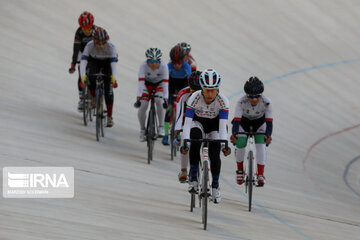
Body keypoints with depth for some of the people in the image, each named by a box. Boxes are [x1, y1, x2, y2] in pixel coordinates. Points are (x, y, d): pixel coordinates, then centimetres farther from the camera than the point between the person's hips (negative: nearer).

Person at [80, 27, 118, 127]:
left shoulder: (111, 46, -34)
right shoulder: (89, 45, -32)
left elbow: (114, 63, -40)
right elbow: (83, 61, -37)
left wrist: (114, 78, -54)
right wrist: (83, 77, -51)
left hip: (107, 62, -1)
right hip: (94, 61, 1)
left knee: (108, 89, -13)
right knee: (91, 77, -32)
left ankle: (109, 117, -6)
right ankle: (93, 97, -2)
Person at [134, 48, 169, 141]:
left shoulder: (163, 66, -31)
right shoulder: (144, 65, -30)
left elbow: (165, 83, -34)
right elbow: (141, 83, -35)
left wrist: (165, 100, -43)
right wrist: (138, 99, -43)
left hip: (159, 84, -1)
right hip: (147, 84, 1)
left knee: (159, 101, -29)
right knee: (142, 106, -16)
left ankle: (161, 127, -18)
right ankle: (142, 129, 7)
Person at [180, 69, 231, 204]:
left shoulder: (223, 101, -29)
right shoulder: (195, 98, -31)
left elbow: (223, 126, -32)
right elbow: (187, 123, -34)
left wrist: (224, 145, -45)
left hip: (214, 124, 1)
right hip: (198, 122, -1)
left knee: (214, 155, -16)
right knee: (195, 137, -34)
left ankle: (215, 186, 10)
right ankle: (193, 177, -25)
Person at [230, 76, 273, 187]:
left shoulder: (266, 102, -32)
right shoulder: (242, 102, -34)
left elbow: (269, 121, -32)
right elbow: (237, 120, -37)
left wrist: (268, 135, -48)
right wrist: (234, 134, -53)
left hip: (259, 122, 0)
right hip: (244, 121, 0)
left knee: (261, 145, -20)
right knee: (240, 145, -14)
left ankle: (260, 174, -13)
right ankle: (240, 170, 13)